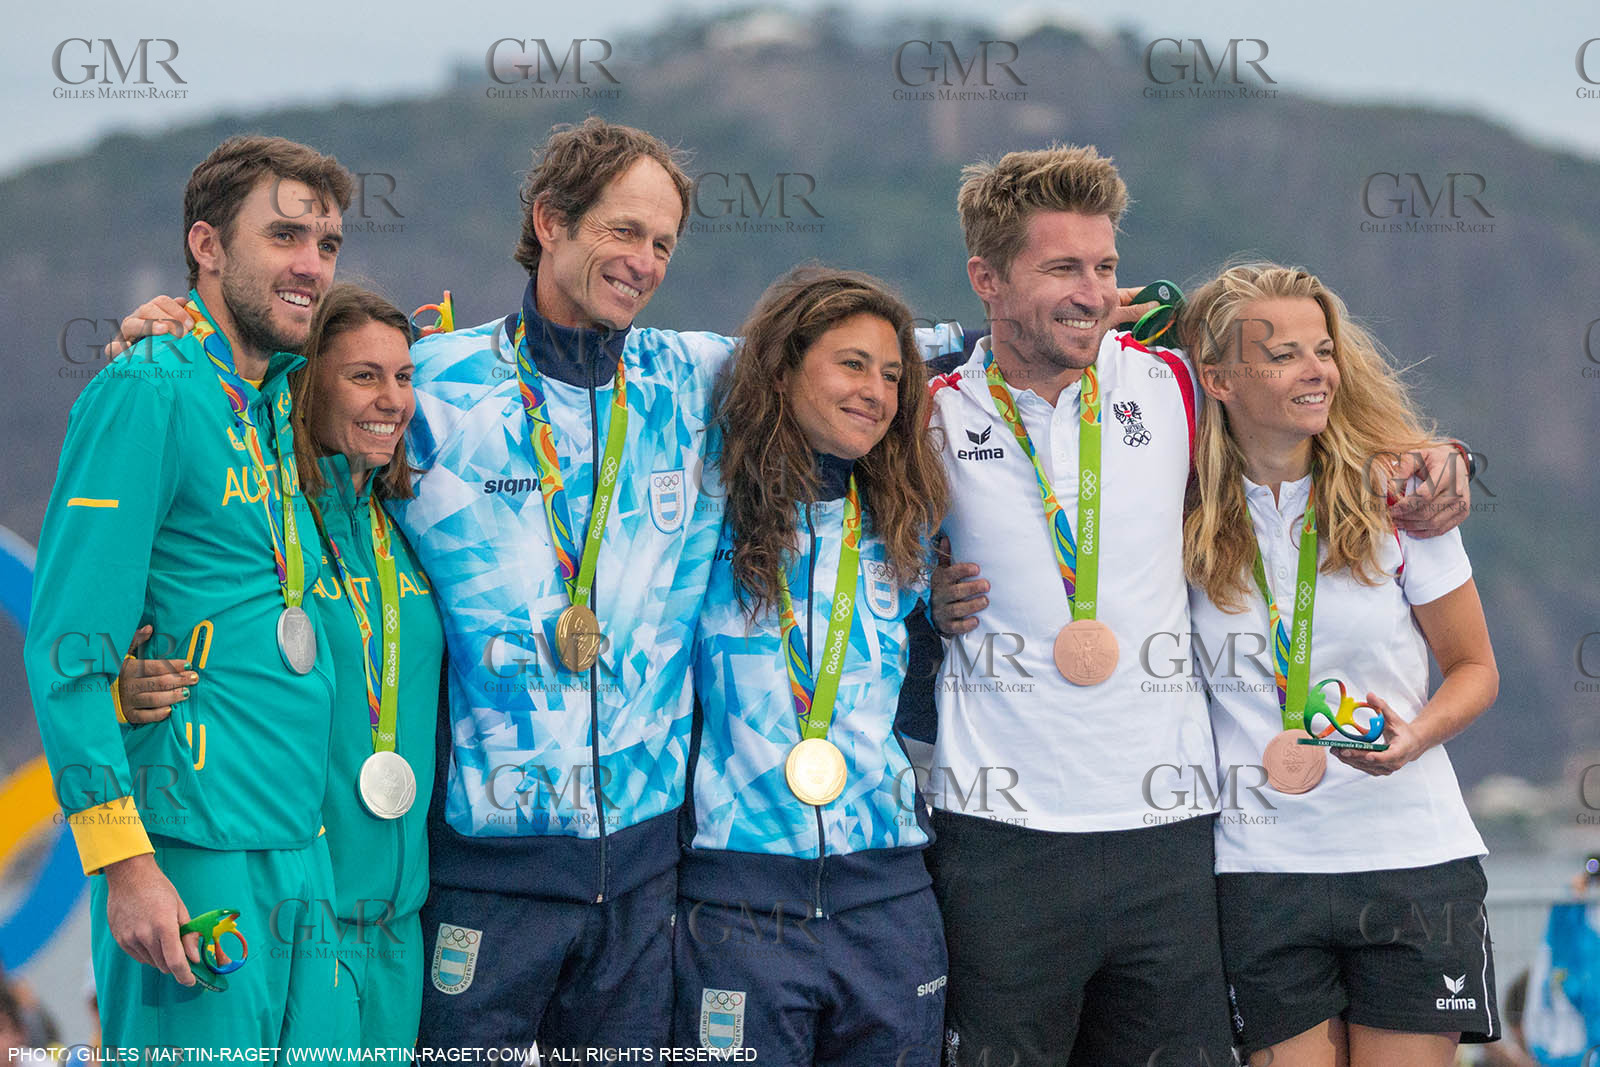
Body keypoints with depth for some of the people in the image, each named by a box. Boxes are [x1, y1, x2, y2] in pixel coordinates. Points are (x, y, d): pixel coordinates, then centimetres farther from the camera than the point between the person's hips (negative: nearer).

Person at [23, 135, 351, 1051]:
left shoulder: (281, 397, 13)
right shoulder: (148, 392, -8)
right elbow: (68, 650, -12)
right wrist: (124, 862, -18)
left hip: (305, 847, 8)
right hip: (193, 858, -8)